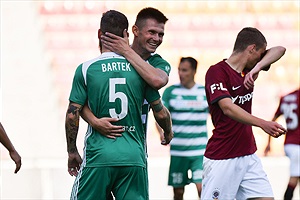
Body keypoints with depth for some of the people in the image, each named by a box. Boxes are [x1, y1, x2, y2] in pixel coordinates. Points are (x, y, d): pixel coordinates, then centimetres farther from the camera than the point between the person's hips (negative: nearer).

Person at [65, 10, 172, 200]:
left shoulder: (86, 69, -1)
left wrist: (72, 152, 11)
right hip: (134, 156, 2)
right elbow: (160, 111, 9)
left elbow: (73, 115, -2)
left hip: (98, 156, -2)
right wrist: (168, 132, 30)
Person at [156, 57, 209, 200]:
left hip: (200, 150, -1)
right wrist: (162, 132, -21)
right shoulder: (171, 91, 2)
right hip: (178, 150, 1)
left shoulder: (205, 92, 4)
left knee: (202, 188, -13)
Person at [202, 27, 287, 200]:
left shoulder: (249, 70, 11)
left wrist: (257, 68, -6)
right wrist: (262, 123, -37)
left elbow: (279, 50, 14)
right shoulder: (217, 72, -11)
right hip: (222, 159, -7)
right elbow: (228, 108, -24)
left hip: (248, 156, 7)